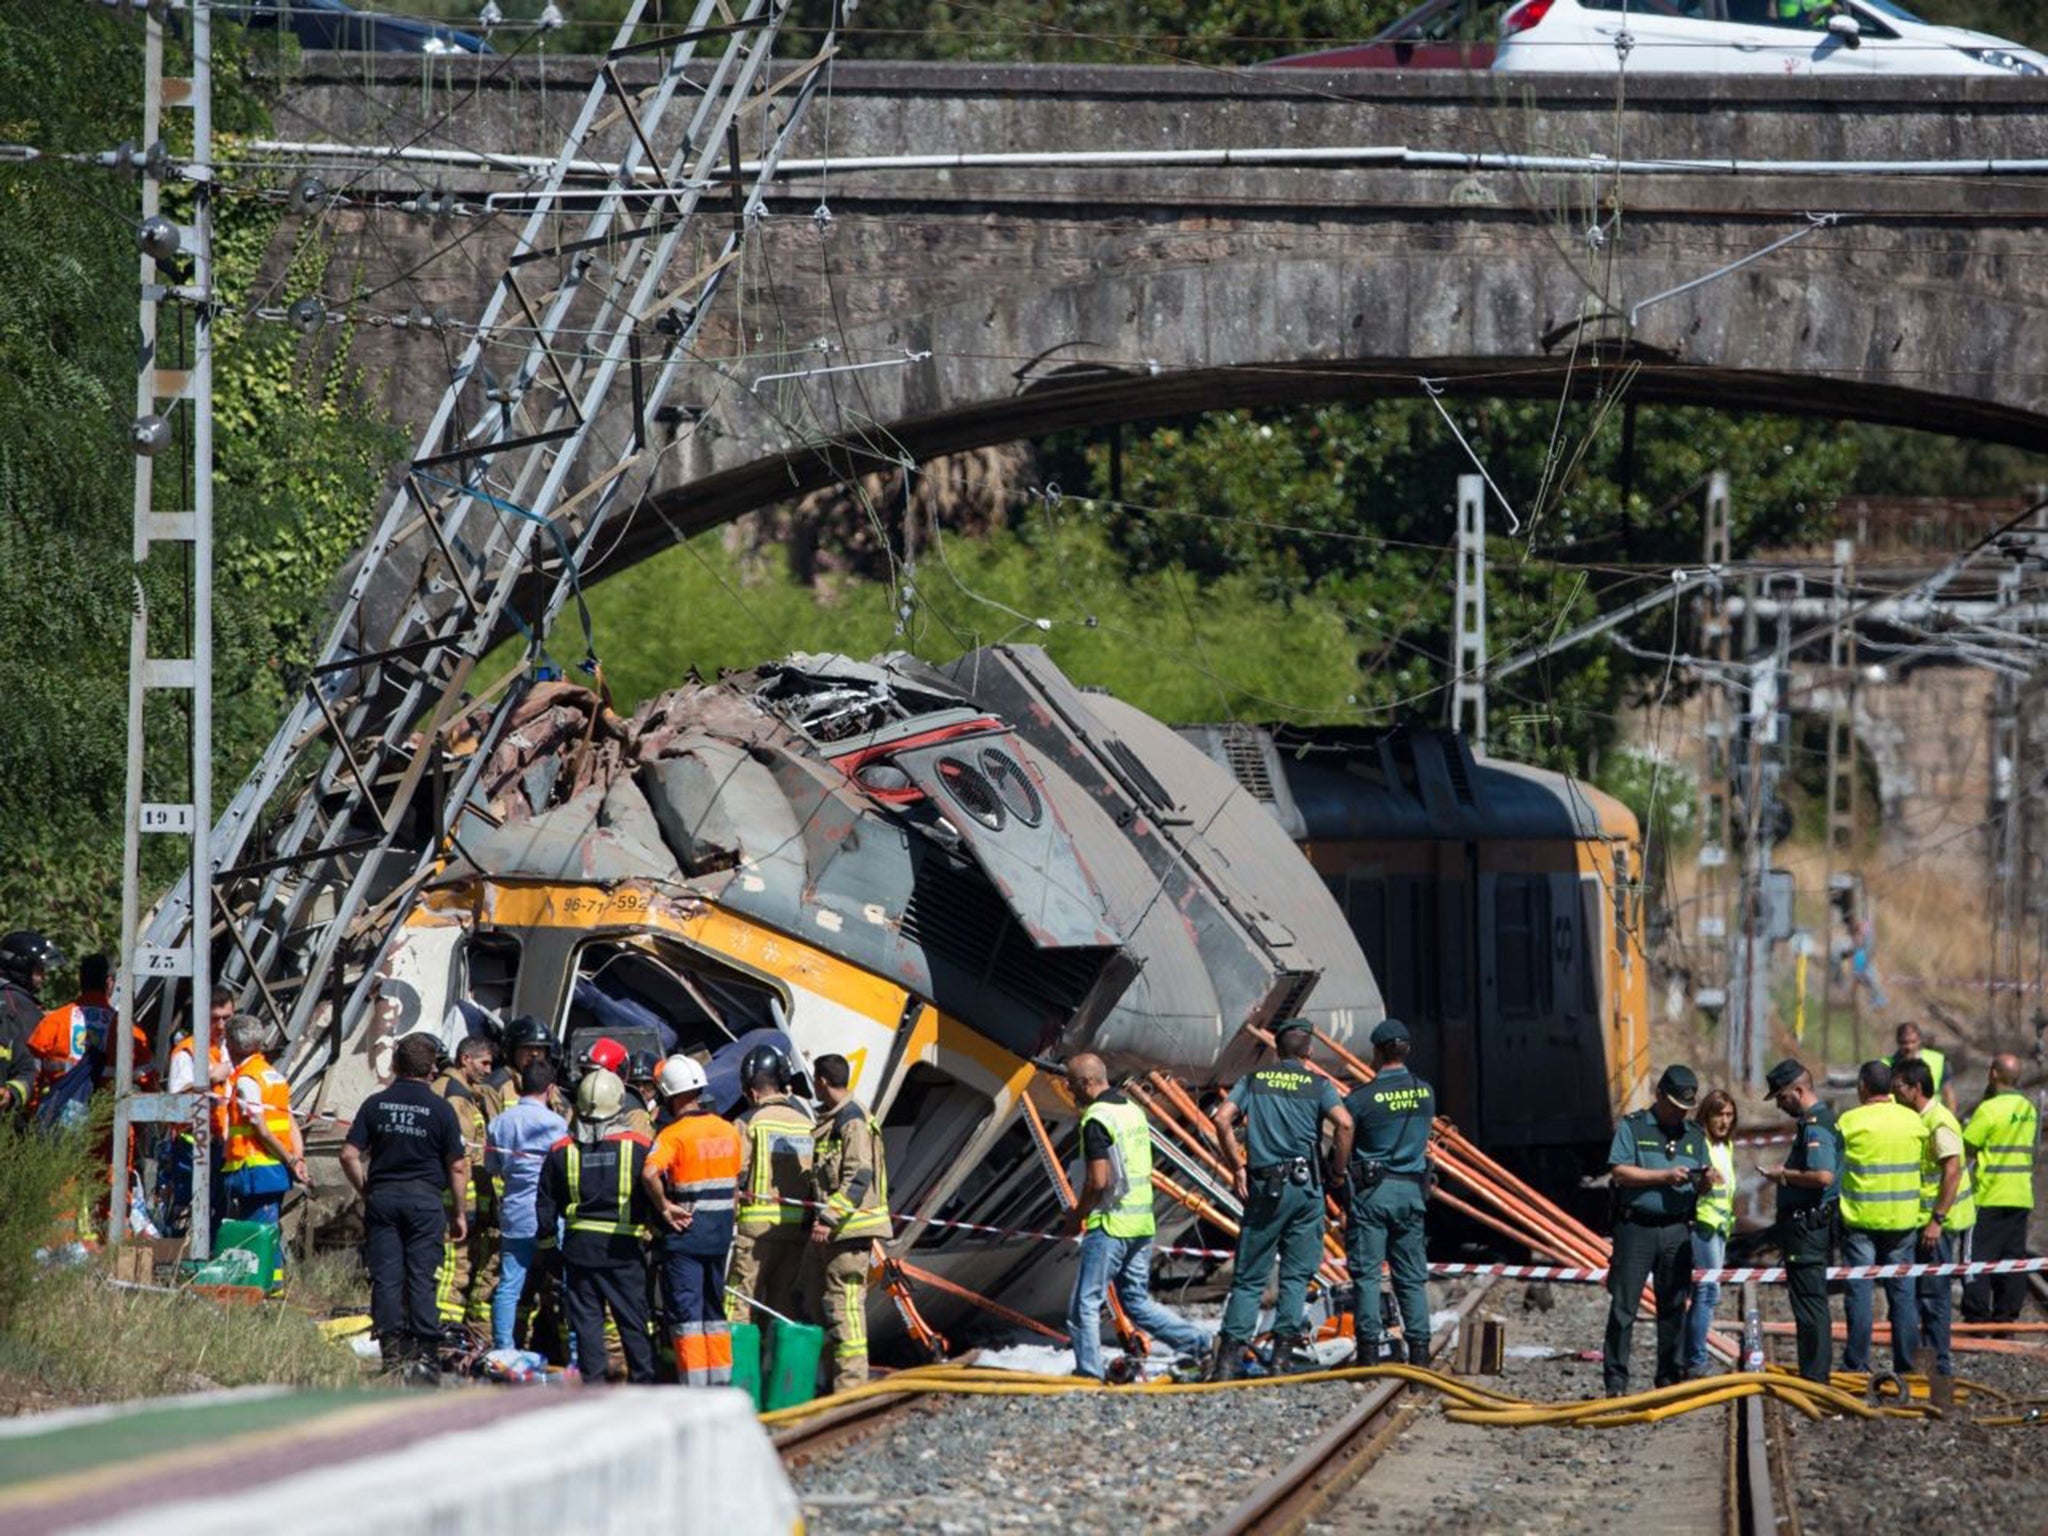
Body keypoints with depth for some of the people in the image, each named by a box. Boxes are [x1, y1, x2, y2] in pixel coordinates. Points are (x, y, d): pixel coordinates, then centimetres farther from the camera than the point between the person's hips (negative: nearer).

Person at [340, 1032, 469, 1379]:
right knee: (421, 1278, 1)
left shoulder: (376, 1104, 2)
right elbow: (457, 1167, -2)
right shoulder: (440, 1109, -3)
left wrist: (366, 1192, 13)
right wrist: (459, 1212, 6)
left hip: (382, 1196, 2)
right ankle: (424, 1353, -2)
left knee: (386, 1278, 3)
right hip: (425, 1198, -2)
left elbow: (349, 1155, 0)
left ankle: (392, 1351, 0)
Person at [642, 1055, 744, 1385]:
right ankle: (720, 1379, 20)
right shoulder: (728, 1131, 6)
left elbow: (650, 1174, -31)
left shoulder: (675, 1134, -15)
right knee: (714, 1308, 17)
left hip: (684, 1232, -6)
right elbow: (737, 1181, 15)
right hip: (721, 1231, 6)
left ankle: (694, 1385, -6)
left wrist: (664, 1207, -19)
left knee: (685, 1309, -2)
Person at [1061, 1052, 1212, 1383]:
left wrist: (1077, 1216, -4)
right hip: (1142, 1222, 9)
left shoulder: (1096, 1121, -15)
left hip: (1110, 1224, -9)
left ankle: (1089, 1371, -1)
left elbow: (1098, 1181, -21)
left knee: (1085, 1303, 0)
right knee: (1137, 1303, 14)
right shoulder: (1133, 1110, 13)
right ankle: (1200, 1343, 6)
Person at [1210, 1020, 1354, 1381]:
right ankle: (1285, 1347, 0)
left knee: (1250, 1277, 4)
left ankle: (1230, 1353, -4)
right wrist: (1338, 1170, -1)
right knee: (1296, 1274, 7)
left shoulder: (1254, 1080, 9)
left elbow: (1223, 1118, -5)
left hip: (1263, 1188, 1)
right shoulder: (1318, 1085, 3)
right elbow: (1344, 1123, -13)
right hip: (1305, 1188, -1)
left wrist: (1237, 1167, 3)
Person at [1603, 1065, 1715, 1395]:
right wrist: (1666, 1176, -14)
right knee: (1623, 1306, -5)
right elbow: (1619, 1172, -9)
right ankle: (1615, 1380, -3)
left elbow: (1700, 1188, 17)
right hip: (1636, 1228, -4)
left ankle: (1671, 1377, 11)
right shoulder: (1632, 1127, 2)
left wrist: (1706, 1182, -7)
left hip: (1677, 1230, 4)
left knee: (1674, 1306, 5)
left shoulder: (1694, 1135, 16)